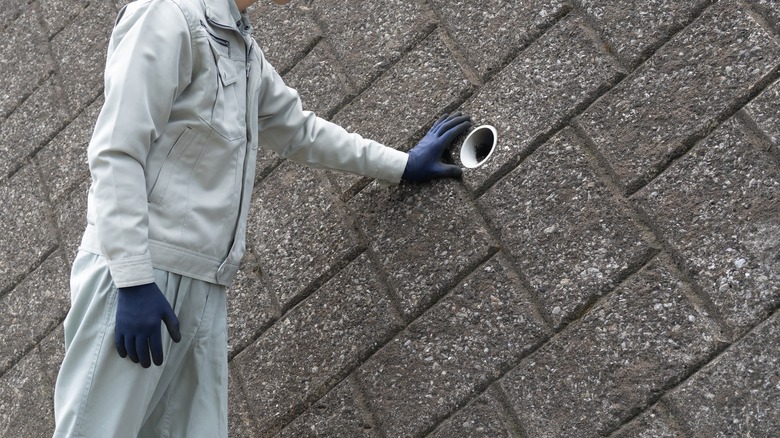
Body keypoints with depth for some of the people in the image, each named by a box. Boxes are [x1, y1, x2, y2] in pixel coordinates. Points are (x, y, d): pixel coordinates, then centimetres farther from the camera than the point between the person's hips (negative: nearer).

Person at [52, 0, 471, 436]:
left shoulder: (247, 54, 22)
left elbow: (300, 130, 34)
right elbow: (116, 153, -12)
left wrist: (402, 164, 37)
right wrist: (134, 280, -19)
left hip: (206, 288, 8)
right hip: (137, 275, -8)